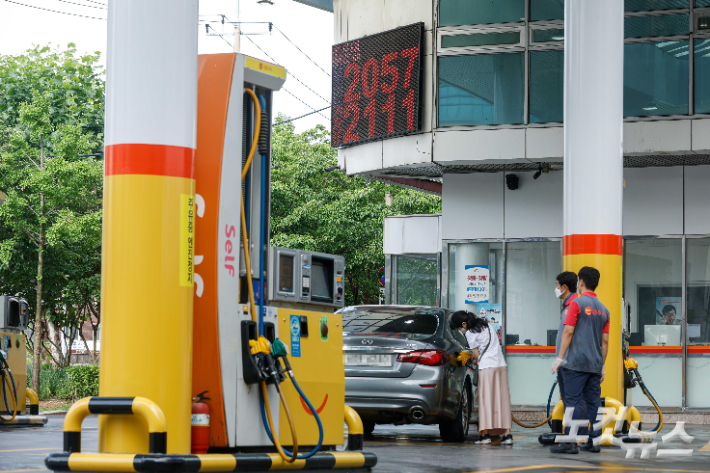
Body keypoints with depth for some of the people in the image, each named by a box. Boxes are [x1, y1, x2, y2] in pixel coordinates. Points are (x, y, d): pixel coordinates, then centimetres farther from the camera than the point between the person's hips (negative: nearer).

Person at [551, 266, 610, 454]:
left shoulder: (577, 303, -6)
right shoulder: (603, 309, 13)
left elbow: (568, 332, -11)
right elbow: (605, 341, 14)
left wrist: (560, 358, -7)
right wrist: (602, 366, 18)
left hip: (576, 363, -6)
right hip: (595, 365, 6)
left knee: (572, 401, -7)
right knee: (593, 403, 8)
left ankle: (571, 443, -12)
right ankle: (593, 441, 9)